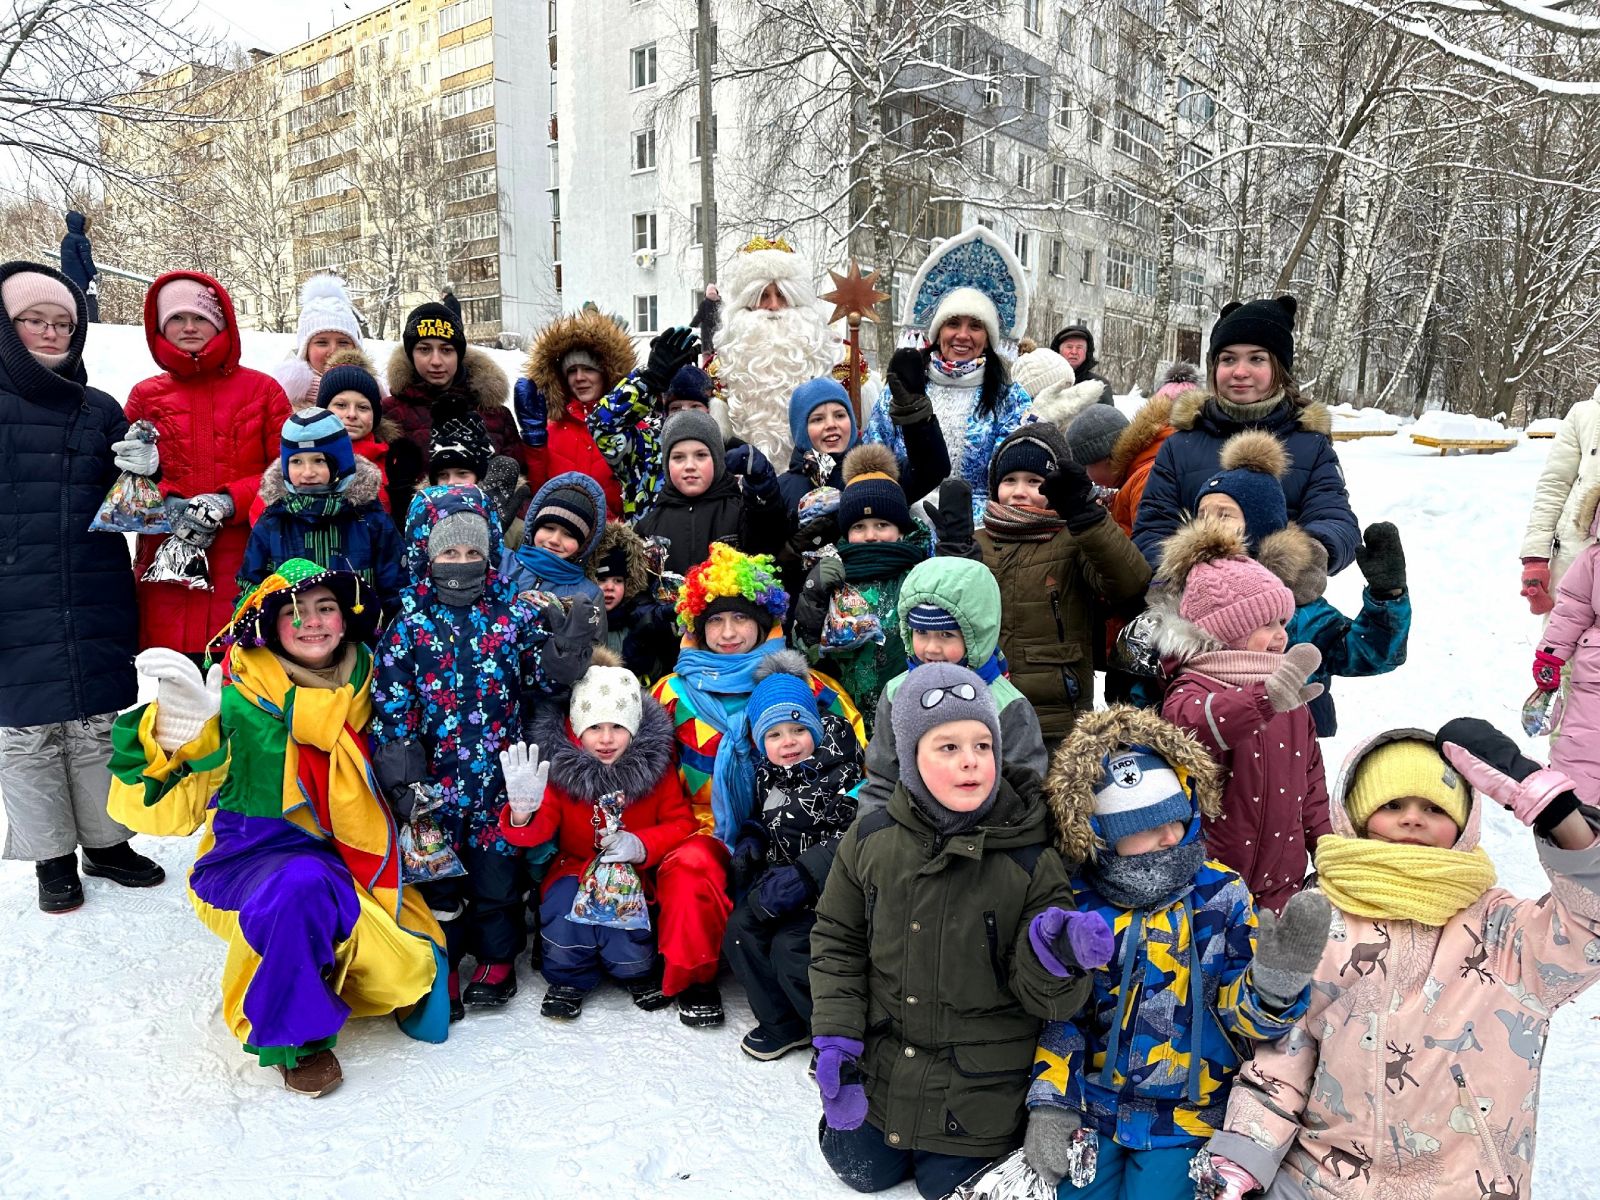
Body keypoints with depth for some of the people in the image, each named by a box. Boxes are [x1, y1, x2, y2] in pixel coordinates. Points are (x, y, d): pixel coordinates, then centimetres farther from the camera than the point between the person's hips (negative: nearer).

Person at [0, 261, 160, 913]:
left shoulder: (102, 411, 9)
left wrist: (143, 472, -9)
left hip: (97, 614, 3)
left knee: (98, 730, 12)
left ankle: (106, 841, 28)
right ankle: (52, 856, 23)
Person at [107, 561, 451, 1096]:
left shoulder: (361, 685, 3)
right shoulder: (240, 687, -10)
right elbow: (169, 808, -21)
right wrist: (180, 727, -40)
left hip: (344, 861, 4)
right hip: (252, 855, -4)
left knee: (409, 973, -14)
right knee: (302, 884, -38)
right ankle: (294, 1036, -13)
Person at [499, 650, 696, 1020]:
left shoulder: (655, 764, -11)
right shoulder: (558, 764, -12)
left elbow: (680, 822, -6)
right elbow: (537, 831, -16)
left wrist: (641, 845, -24)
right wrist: (522, 812, -40)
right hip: (575, 868, 1)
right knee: (561, 905, -30)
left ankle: (638, 971, 10)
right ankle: (569, 978, 2)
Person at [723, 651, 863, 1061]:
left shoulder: (839, 772, -12)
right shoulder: (765, 775, 8)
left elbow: (852, 836, -20)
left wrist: (801, 876, -25)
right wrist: (749, 842, 1)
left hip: (829, 889, -7)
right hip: (780, 881, 7)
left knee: (790, 949, -21)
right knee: (740, 930, -9)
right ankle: (782, 1024, 7)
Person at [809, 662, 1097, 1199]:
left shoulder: (1030, 859, -18)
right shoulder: (871, 839, -13)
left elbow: (1044, 997, -14)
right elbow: (838, 941, 0)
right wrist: (835, 1037, -7)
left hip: (982, 1087, -2)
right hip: (881, 1064, 2)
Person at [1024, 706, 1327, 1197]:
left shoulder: (1221, 896, -7)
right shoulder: (1078, 908, -6)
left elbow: (1244, 1014, -9)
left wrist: (1277, 976, -29)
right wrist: (1050, 1101, -4)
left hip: (1187, 1116, -1)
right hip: (1092, 1110, 1)